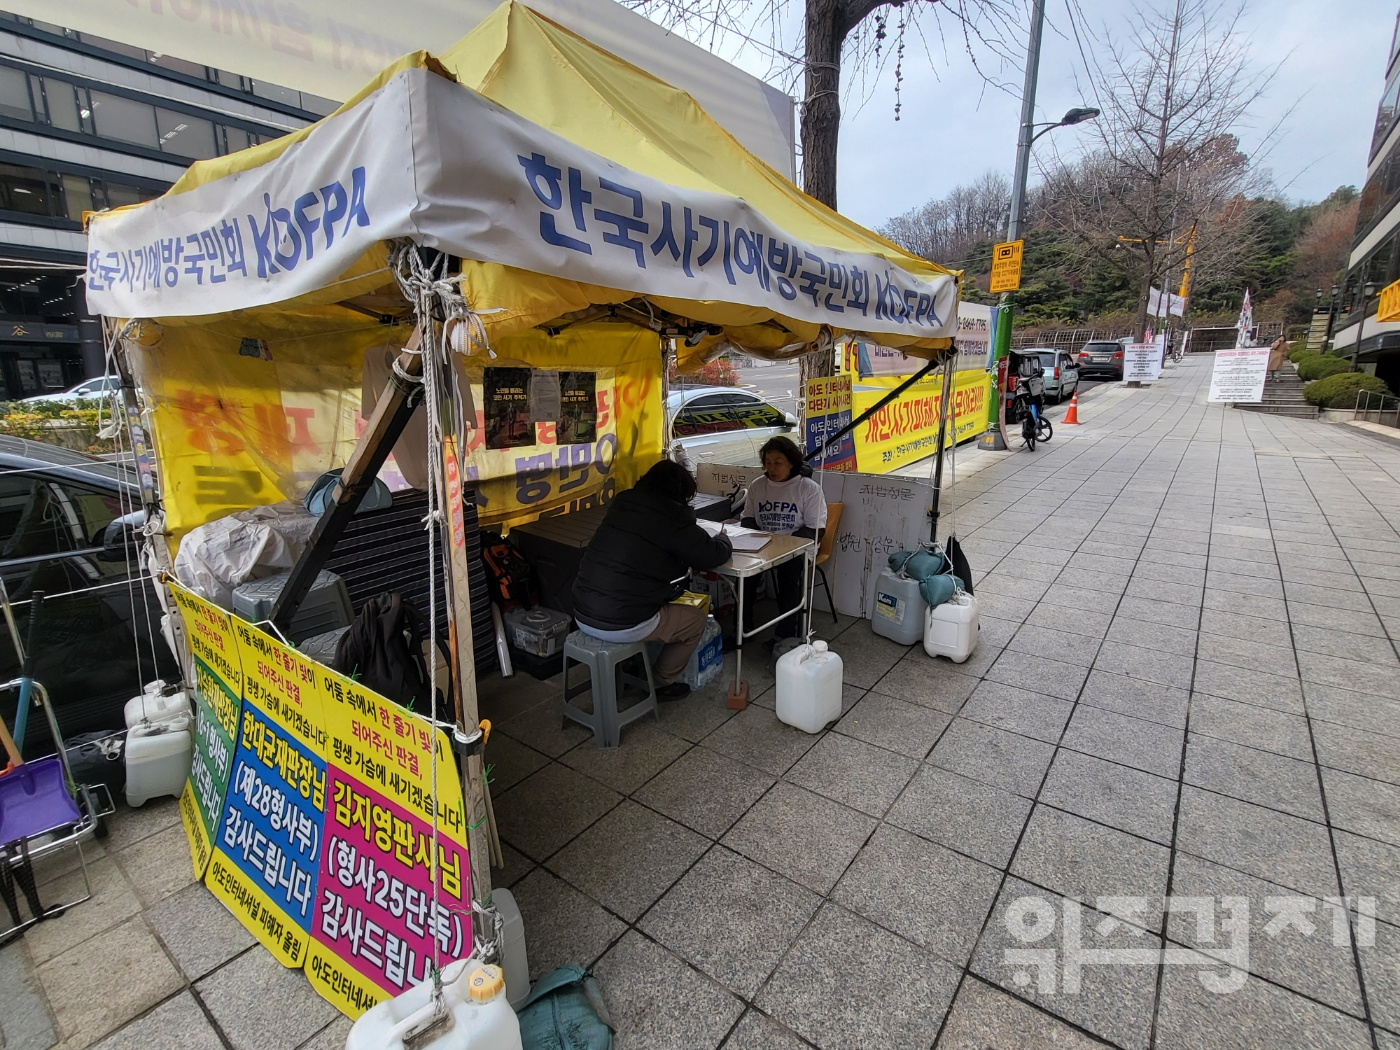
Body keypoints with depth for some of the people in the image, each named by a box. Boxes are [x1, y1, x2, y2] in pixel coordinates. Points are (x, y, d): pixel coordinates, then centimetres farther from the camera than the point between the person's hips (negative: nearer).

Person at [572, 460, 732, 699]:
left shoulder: (623, 502, 7)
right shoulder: (672, 515, -12)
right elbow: (714, 555, -5)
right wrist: (722, 540, 18)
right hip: (622, 625, -7)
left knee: (663, 604, 33)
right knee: (696, 619, 15)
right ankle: (661, 683, 29)